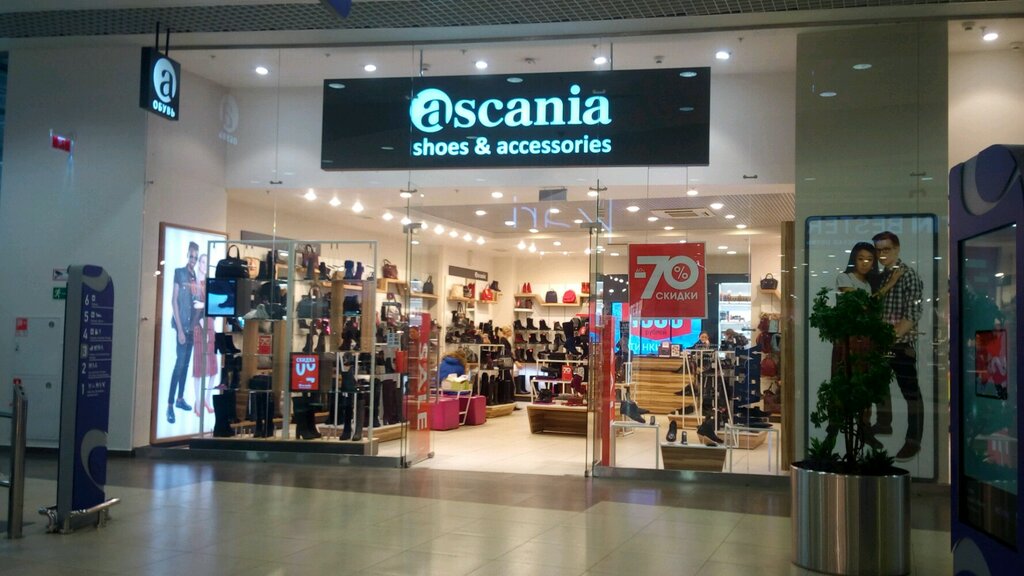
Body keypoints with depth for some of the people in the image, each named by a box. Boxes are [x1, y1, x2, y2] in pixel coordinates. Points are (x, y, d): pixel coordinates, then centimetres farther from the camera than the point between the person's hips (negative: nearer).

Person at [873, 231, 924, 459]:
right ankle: (884, 424, 38)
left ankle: (914, 440, 0)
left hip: (902, 343, -8)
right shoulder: (879, 277, 11)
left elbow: (912, 315, -17)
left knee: (910, 391, -4)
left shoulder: (909, 276, -11)